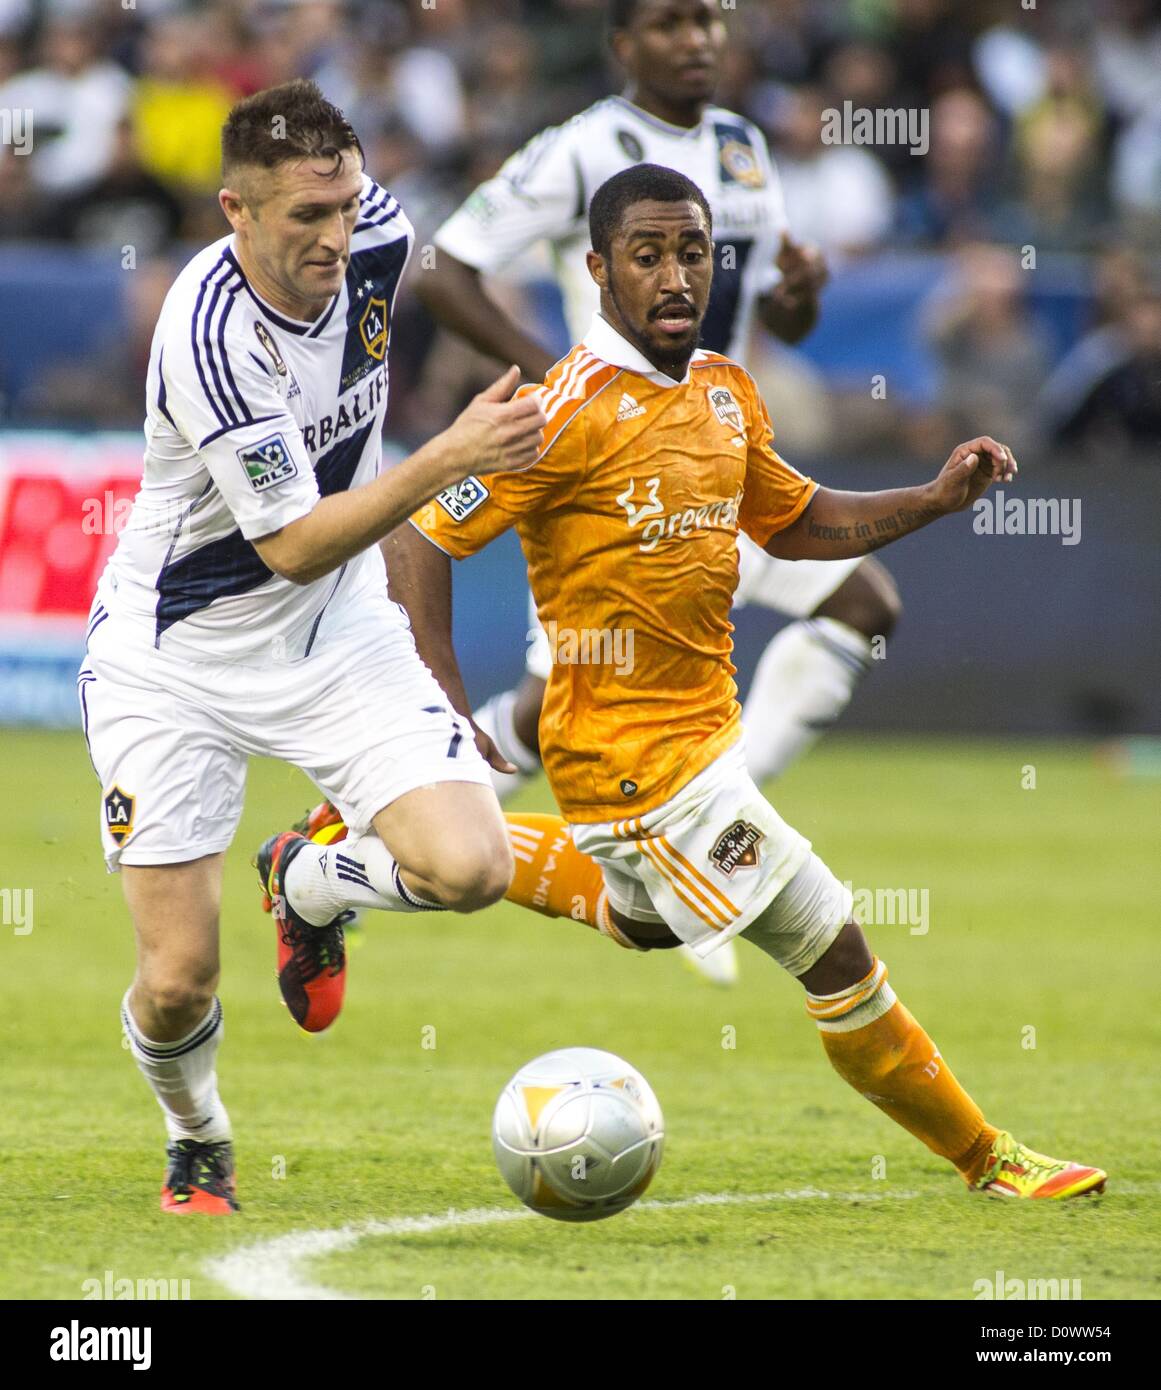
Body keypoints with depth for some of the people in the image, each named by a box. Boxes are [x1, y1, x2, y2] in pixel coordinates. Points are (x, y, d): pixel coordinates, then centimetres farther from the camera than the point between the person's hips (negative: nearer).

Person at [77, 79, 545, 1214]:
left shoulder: (377, 237, -13)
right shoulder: (208, 334, -31)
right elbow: (294, 546, -28)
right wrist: (449, 458, -35)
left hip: (339, 637, 5)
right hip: (176, 656, -4)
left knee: (468, 868, -19)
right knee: (177, 984, -7)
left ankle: (310, 878, 16)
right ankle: (198, 1145, 29)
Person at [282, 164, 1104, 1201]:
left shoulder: (728, 394, 4)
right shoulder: (574, 408, -20)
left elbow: (793, 522, 19)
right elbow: (419, 542, -19)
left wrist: (934, 499, 3)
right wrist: (449, 722, -24)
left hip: (701, 720, 9)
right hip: (636, 754, -9)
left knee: (638, 917, 33)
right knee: (836, 953, -5)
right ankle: (985, 1157, 11)